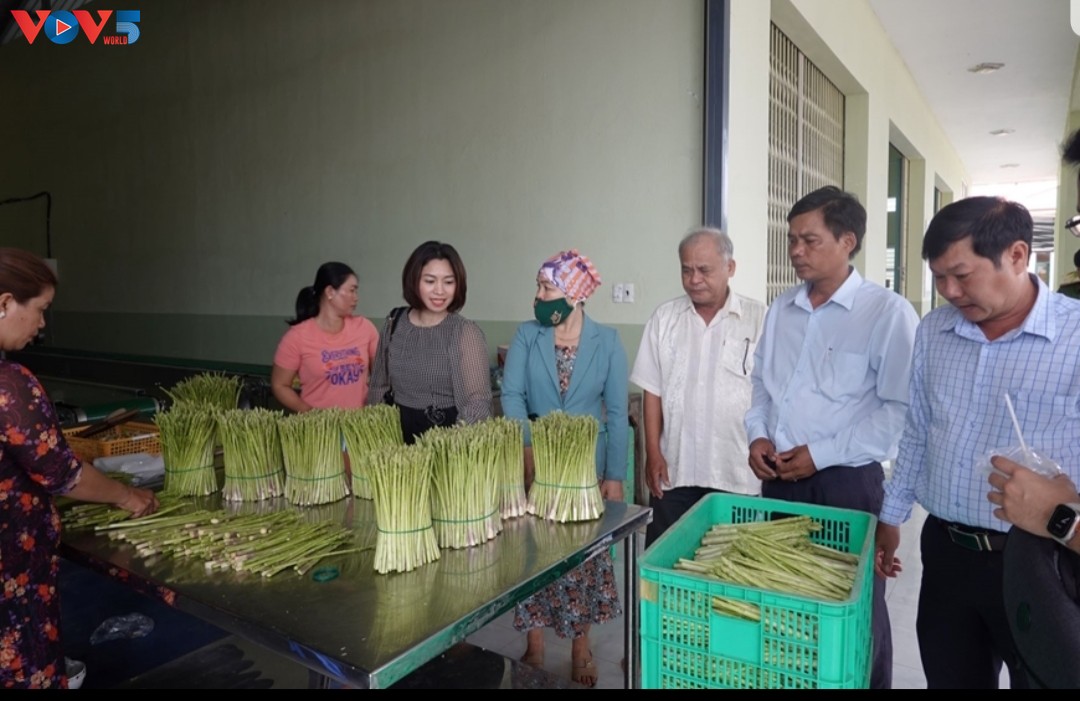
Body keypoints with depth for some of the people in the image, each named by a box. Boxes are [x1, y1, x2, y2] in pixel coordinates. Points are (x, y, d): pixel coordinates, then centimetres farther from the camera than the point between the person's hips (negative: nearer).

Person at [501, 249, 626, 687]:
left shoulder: (607, 341, -4)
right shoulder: (525, 336, -1)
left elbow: (617, 413, -4)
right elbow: (511, 394, -11)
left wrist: (615, 476, -6)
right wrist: (528, 448, -26)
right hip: (533, 461, 1)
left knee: (582, 554, 10)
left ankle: (581, 649, 30)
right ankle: (534, 646, 28)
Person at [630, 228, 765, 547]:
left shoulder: (758, 318, -4)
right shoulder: (664, 317, 3)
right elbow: (653, 390, 4)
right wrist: (653, 453, 1)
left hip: (737, 472, -2)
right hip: (674, 469, 2)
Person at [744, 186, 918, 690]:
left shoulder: (888, 313, -11)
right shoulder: (780, 310, 8)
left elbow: (900, 408, -15)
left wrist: (822, 454, -16)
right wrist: (757, 434, 0)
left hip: (846, 483, -5)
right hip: (778, 479, 6)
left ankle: (868, 681, 35)